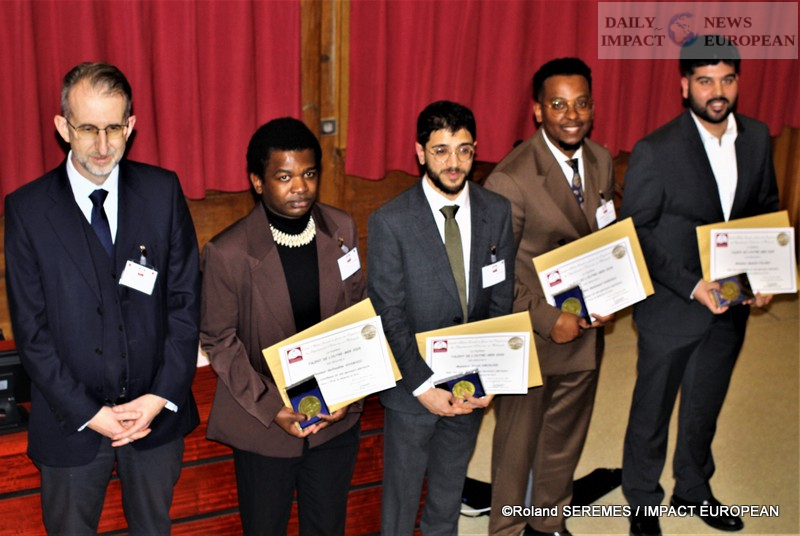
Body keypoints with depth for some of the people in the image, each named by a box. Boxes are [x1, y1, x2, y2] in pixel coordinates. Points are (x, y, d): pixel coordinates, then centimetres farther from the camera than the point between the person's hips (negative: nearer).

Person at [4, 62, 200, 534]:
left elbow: (185, 299, -5)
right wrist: (87, 413, -13)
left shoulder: (163, 191, -7)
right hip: (71, 421, -1)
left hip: (157, 410, 2)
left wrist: (161, 397, -11)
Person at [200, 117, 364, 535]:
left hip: (336, 419, 3)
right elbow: (219, 342, -10)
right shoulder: (227, 253, -19)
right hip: (264, 424, -3)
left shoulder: (342, 230, -7)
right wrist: (270, 407, -17)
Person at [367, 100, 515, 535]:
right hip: (413, 384, -3)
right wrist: (424, 386, -19)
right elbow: (388, 315, -15)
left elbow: (502, 301, -2)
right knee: (402, 487, 16)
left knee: (451, 482, 25)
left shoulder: (497, 212, -5)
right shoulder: (390, 222, -17)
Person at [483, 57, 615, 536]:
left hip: (586, 333, 6)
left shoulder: (601, 161, 0)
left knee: (566, 441, 23)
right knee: (517, 445, 14)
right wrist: (548, 319, -20)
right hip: (530, 340, -6)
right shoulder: (510, 180, -22)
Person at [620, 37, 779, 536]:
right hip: (672, 305, -5)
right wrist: (691, 285, -22)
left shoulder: (757, 138, -2)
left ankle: (694, 488, 47)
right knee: (653, 410, 14)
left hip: (730, 304, 5)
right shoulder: (656, 151, -19)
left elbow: (767, 210, 9)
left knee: (705, 407, 24)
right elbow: (635, 232, -15)